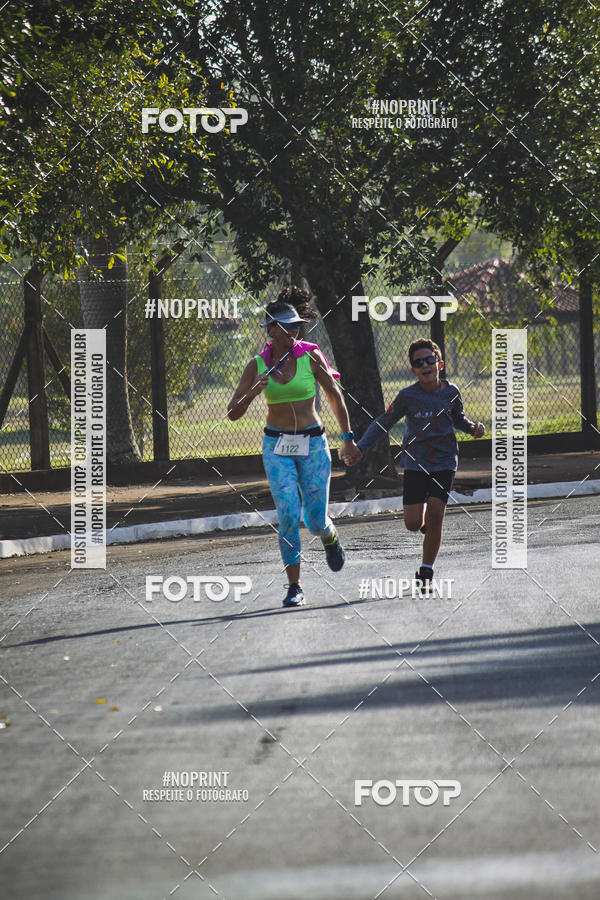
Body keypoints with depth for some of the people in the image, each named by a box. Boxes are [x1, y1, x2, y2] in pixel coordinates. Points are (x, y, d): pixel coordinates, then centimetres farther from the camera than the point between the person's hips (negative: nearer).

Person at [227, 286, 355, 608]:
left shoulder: (310, 357, -5)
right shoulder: (257, 365, -1)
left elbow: (335, 397, 6)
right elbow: (233, 413, -1)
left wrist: (347, 437, 5)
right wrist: (253, 392, -19)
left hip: (312, 443, -1)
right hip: (277, 446, 1)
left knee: (315, 520, -1)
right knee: (288, 515, -12)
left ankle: (330, 539, 38)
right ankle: (294, 586, -3)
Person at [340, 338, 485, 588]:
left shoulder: (451, 392, -2)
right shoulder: (408, 396, -11)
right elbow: (383, 423, -3)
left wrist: (473, 427, -2)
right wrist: (360, 448, -13)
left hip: (444, 462, 1)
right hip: (416, 464, -1)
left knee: (435, 517, -10)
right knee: (413, 524, -7)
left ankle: (426, 571, 3)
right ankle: (425, 517, 32)